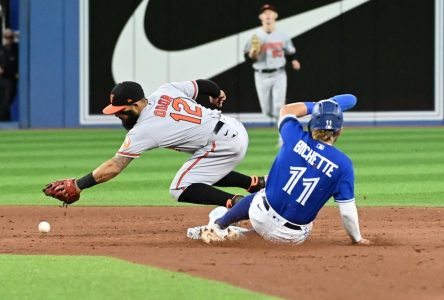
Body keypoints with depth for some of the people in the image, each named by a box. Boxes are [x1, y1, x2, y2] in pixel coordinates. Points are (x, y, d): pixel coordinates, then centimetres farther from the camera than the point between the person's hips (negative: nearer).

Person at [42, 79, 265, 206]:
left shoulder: (143, 131, -15)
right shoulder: (166, 90, 3)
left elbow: (113, 168, -15)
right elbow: (202, 85, 14)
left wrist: (77, 185, -14)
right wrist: (216, 94, 37)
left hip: (223, 145, -9)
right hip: (235, 128, 9)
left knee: (180, 190, -4)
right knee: (206, 174, 29)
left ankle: (236, 202, -17)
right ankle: (256, 184, 26)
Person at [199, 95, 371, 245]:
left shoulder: (296, 139, -8)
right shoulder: (343, 165, -13)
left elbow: (286, 111, 14)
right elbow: (347, 211, -10)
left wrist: (318, 106, 20)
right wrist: (357, 239, 6)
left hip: (262, 218, 1)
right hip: (294, 238, -1)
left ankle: (218, 226, 43)